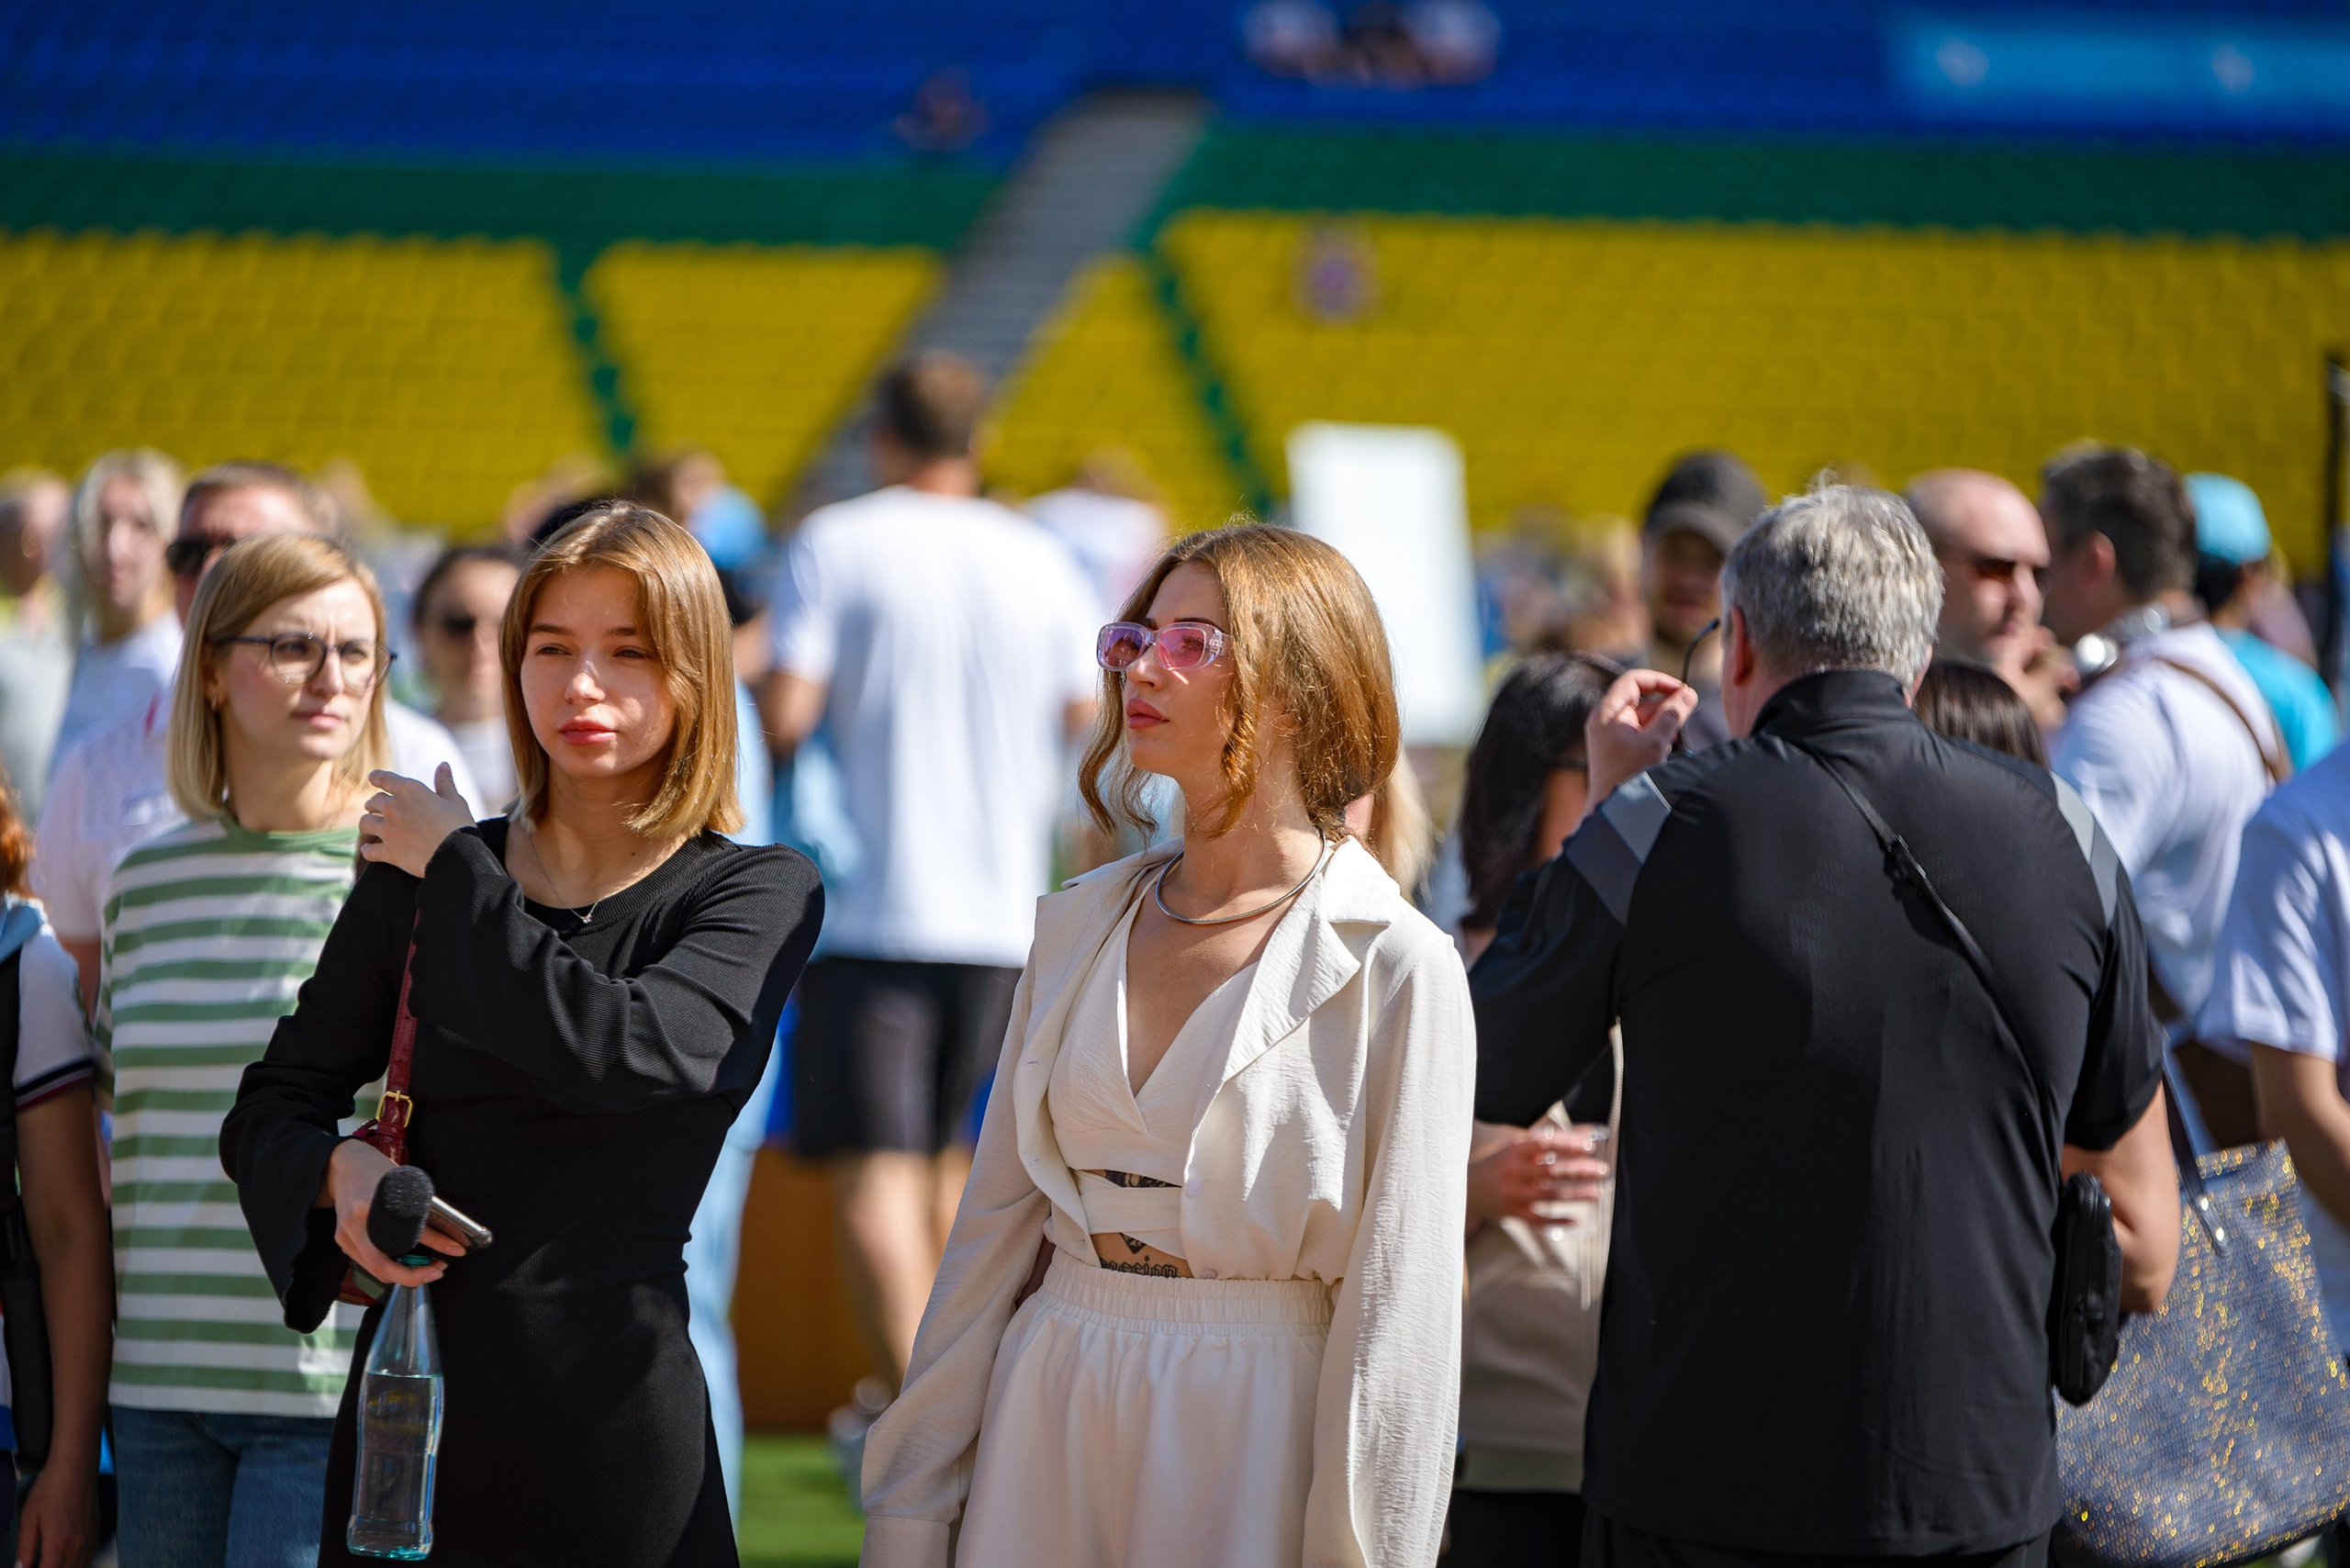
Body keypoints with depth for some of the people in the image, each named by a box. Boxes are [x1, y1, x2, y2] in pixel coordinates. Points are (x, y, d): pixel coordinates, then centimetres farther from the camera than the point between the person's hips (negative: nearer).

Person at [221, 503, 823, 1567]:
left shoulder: (760, 896, -1)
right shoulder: (412, 880, 9)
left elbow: (615, 1049, -19)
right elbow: (271, 1105, 15)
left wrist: (457, 870, -6)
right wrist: (338, 1169, -9)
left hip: (608, 1421, -3)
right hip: (408, 1402, 3)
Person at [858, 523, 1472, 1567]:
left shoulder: (1397, 969, -9)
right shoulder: (1079, 925, 8)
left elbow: (1398, 1317, -10)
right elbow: (994, 1226, 9)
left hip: (1251, 1439, -5)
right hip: (1047, 1430, 5)